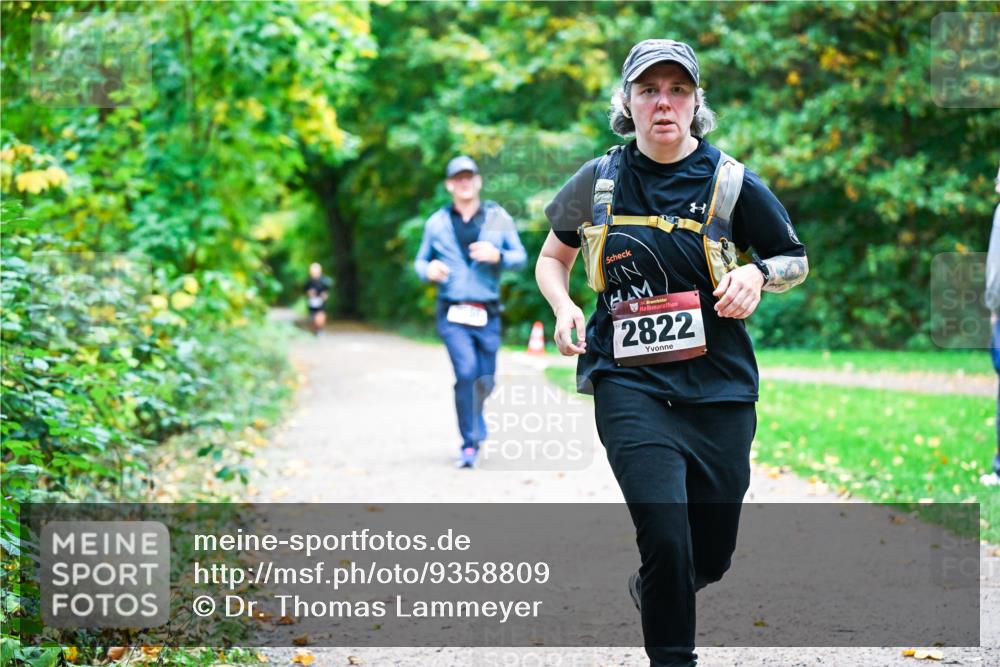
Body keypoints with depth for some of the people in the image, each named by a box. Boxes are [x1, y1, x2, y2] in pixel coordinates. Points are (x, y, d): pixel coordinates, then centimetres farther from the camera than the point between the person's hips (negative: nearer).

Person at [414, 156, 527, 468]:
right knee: (466, 372, -19)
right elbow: (420, 261, 15)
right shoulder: (436, 223, 6)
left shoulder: (498, 218, 5)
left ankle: (475, 423, 40)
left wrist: (498, 256, -15)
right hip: (452, 313, -1)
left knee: (485, 380, 7)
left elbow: (521, 257, 6)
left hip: (487, 314, 1)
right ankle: (470, 443, -9)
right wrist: (428, 270, -9)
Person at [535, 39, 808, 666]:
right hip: (629, 384, -1)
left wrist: (757, 274, -11)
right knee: (666, 539, -18)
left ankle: (650, 587, 44)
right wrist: (564, 307, -2)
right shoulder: (598, 181, 4)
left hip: (718, 386, 1)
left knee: (710, 558, 9)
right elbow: (552, 257, 19)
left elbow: (797, 260, 11)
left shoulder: (732, 183, 0)